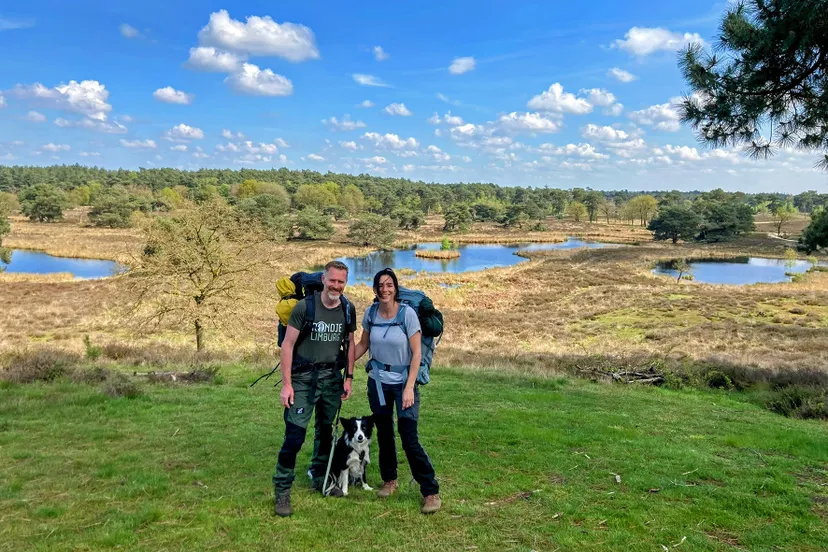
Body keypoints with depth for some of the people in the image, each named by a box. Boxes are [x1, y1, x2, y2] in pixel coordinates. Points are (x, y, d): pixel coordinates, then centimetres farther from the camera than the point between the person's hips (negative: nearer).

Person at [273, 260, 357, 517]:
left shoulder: (348, 309, 0)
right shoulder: (304, 307, -13)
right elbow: (287, 345, -10)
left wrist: (349, 377, 7)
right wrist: (286, 383, -13)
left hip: (332, 379, 5)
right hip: (304, 379, -5)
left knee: (326, 431, 17)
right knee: (294, 434, -8)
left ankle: (320, 479, 34)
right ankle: (282, 491, 5)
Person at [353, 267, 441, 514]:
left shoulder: (407, 313, -14)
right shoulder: (371, 313, -3)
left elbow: (416, 352, -13)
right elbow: (363, 345, 11)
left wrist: (409, 387, -17)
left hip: (404, 381, -4)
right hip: (378, 381, 4)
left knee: (409, 437, -9)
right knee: (384, 432, 13)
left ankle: (431, 492, 2)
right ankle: (389, 480, 34)